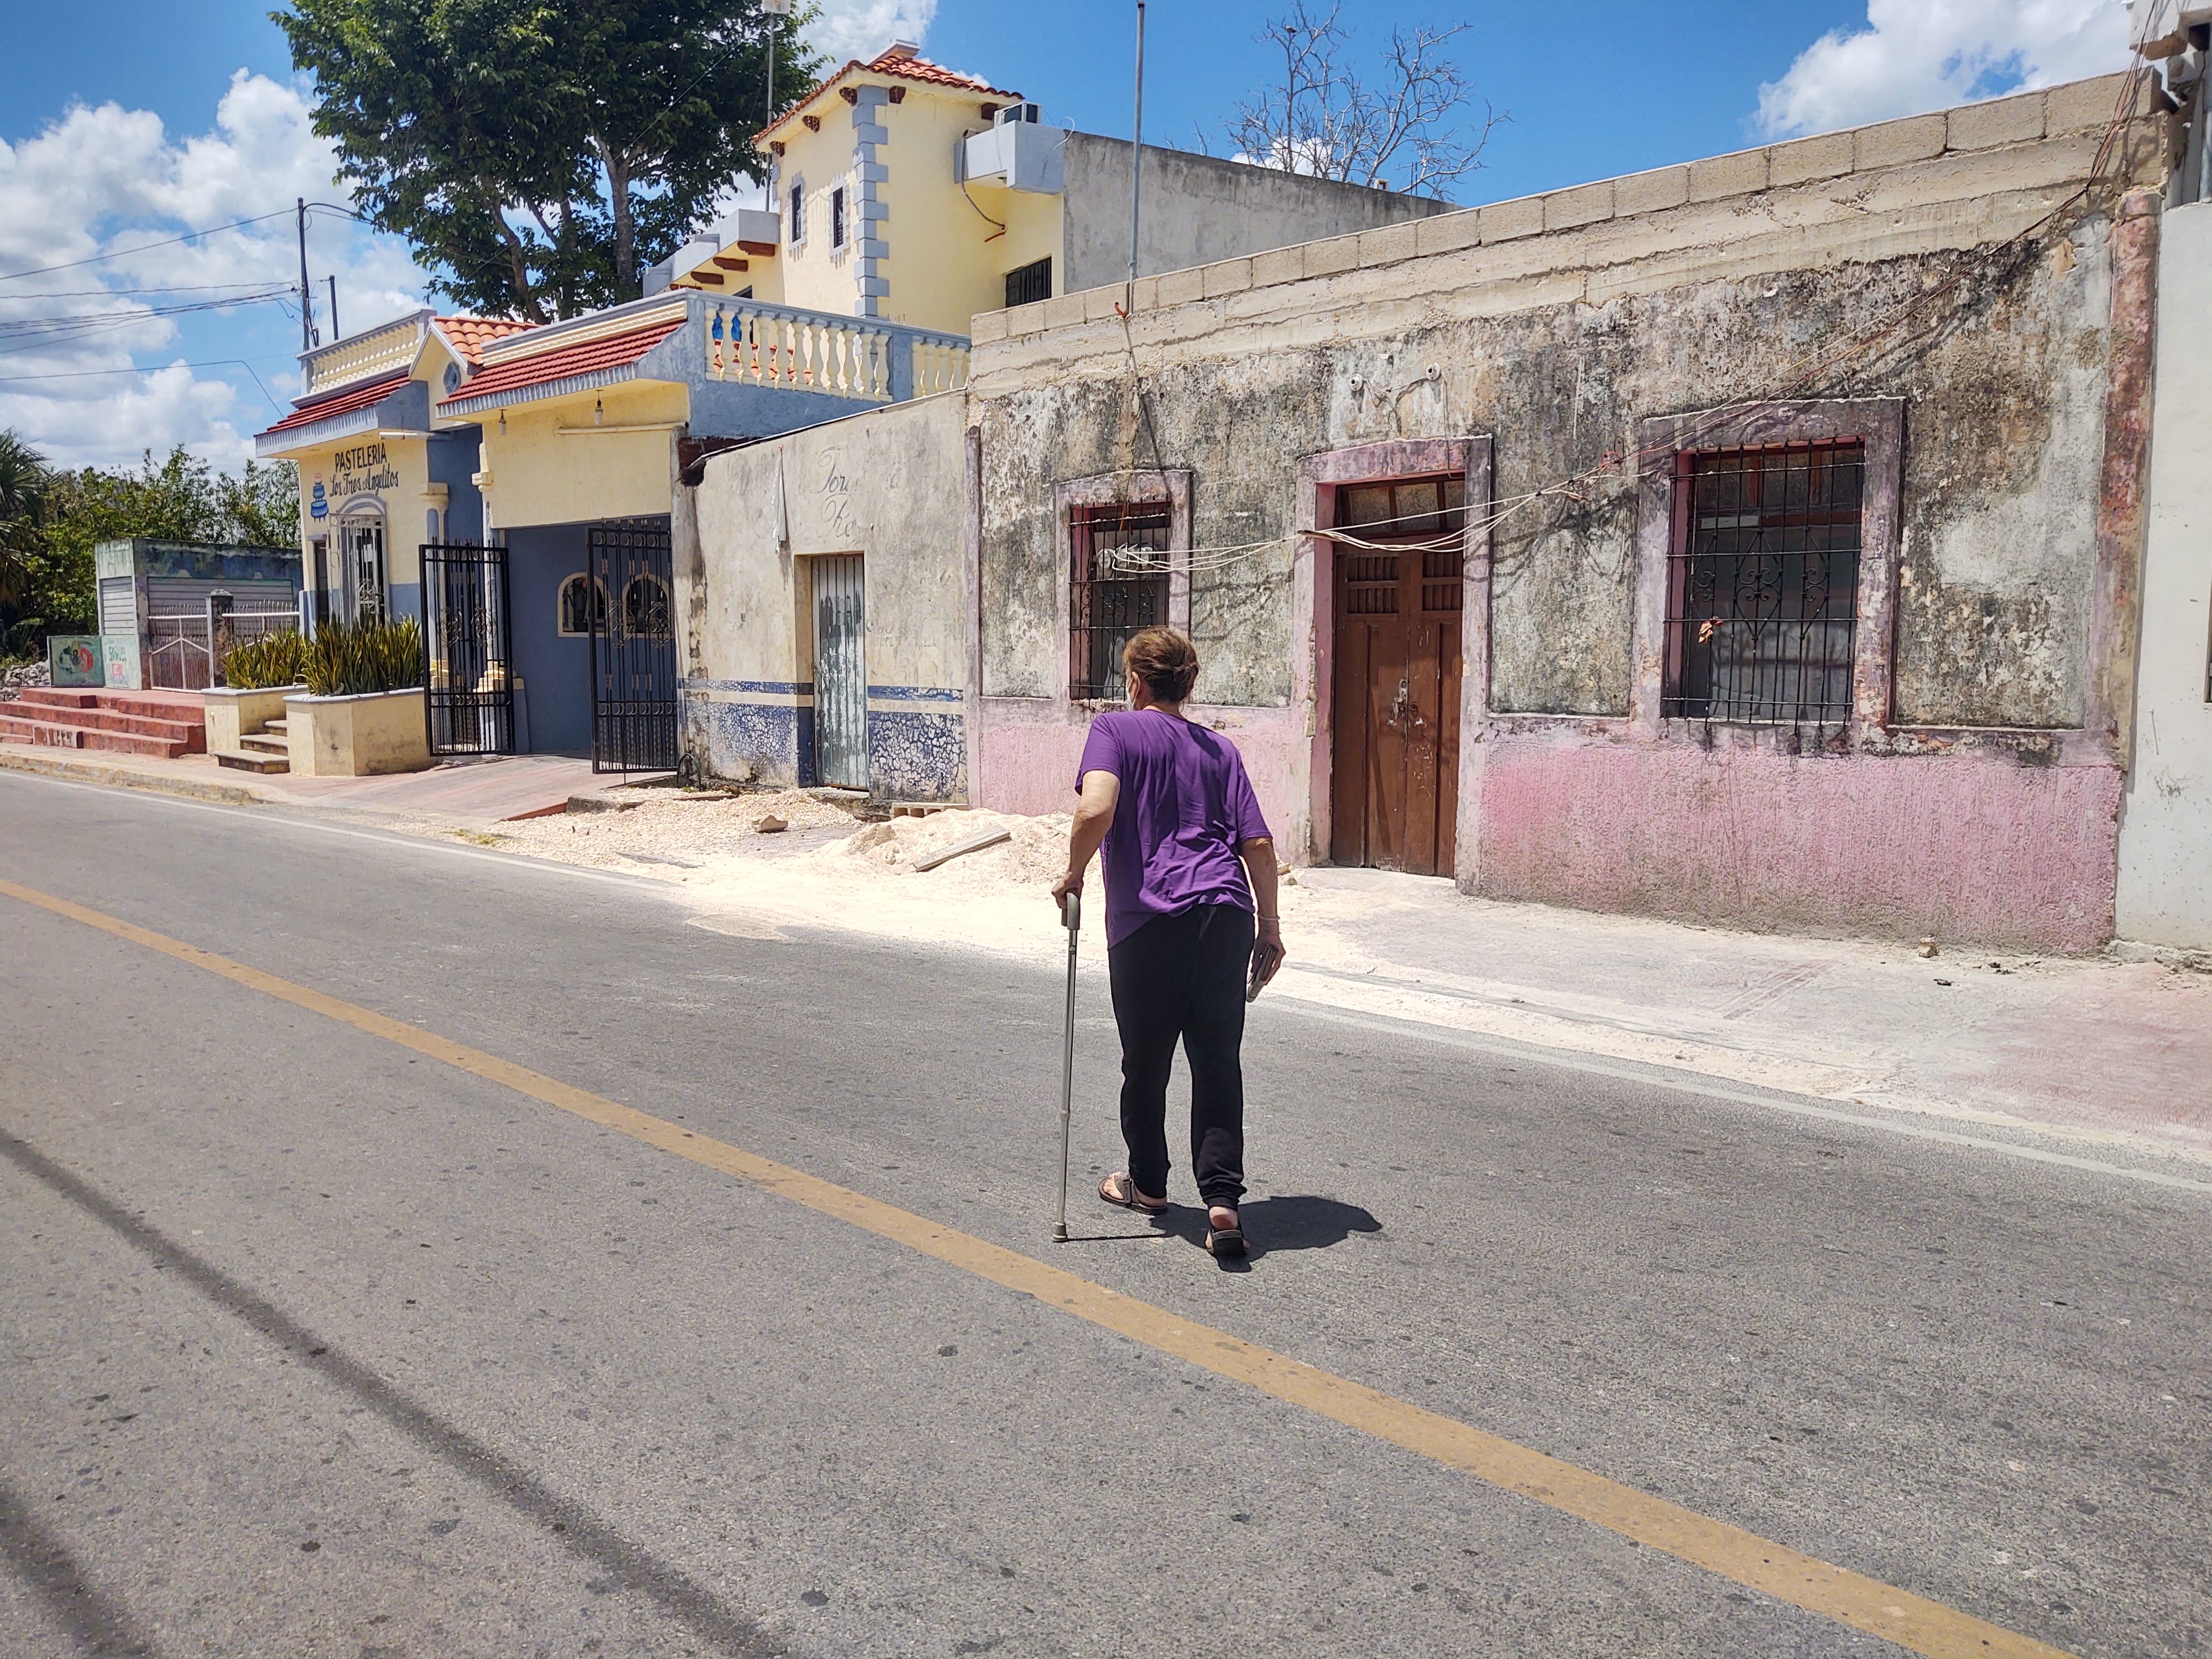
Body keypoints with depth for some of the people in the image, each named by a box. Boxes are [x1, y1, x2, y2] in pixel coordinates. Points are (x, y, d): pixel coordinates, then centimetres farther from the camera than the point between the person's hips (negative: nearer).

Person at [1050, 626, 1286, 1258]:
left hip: (1150, 920, -3)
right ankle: (1222, 1199, -5)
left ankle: (1148, 1183, 31)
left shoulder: (1115, 730, 3)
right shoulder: (1220, 748, 16)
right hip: (1227, 914, 4)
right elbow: (1258, 843, 10)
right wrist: (1269, 927, 15)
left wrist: (1073, 876, -2)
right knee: (1218, 1061, 6)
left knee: (1145, 1060, 13)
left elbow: (1096, 809, -16)